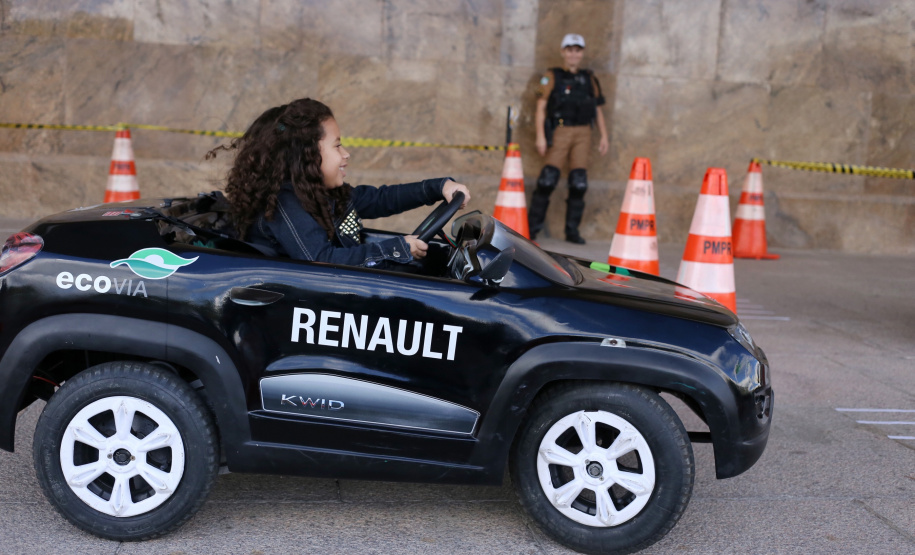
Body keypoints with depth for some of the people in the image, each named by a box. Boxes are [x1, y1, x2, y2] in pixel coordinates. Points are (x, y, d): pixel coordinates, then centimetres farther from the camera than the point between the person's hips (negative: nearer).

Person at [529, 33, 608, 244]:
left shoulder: (589, 79, 16)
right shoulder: (552, 77, 6)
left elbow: (598, 110, 18)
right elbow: (541, 107, -1)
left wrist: (604, 136, 9)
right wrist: (540, 136, -10)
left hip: (582, 135, 3)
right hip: (559, 132, -3)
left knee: (579, 183, -1)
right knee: (548, 179, -10)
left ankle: (572, 230, 7)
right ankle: (532, 226, -2)